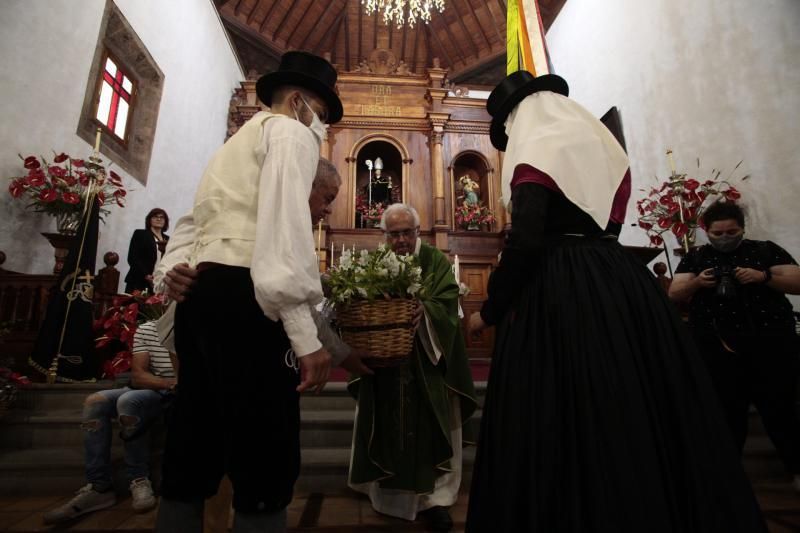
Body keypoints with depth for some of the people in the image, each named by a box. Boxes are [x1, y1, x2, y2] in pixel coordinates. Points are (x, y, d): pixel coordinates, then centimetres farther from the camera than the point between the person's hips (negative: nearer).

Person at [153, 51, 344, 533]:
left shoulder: (235, 143, 32)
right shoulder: (290, 131, 3)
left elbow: (194, 224, 26)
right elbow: (284, 223, -15)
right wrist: (306, 335, -21)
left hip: (199, 292, 10)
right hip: (242, 297, -10)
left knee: (193, 454, 14)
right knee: (267, 462, -6)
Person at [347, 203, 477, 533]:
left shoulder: (436, 262, -1)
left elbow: (447, 307, -12)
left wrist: (423, 309, -33)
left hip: (426, 366, -2)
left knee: (428, 428, 3)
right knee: (387, 426, 13)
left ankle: (433, 496, 18)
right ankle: (384, 487, 35)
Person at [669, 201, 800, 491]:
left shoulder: (766, 250, 7)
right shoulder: (695, 257, 8)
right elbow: (674, 294, 3)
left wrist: (763, 277, -16)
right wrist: (697, 282, -17)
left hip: (770, 343, 0)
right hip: (717, 347, 0)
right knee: (726, 411, 8)